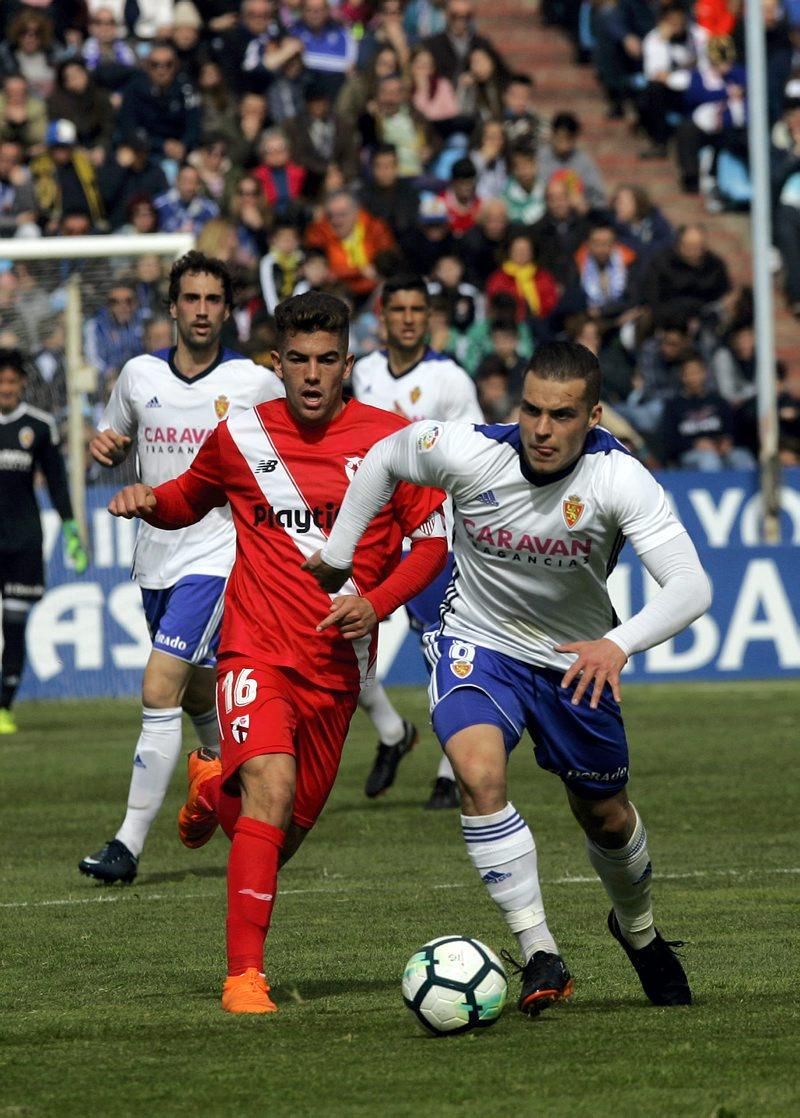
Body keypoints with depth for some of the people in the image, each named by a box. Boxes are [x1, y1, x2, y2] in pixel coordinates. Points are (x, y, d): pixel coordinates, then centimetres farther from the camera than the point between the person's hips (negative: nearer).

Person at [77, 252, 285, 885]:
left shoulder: (257, 383, -5)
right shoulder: (140, 375, 6)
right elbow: (112, 444, 20)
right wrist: (103, 446, -4)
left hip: (218, 555, -5)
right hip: (156, 559, 5)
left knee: (160, 690, -16)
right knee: (198, 698, 16)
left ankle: (130, 844, -15)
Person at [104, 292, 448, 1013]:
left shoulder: (388, 441, -1)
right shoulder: (240, 438, 2)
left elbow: (433, 540, 5)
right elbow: (190, 500, 21)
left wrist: (376, 603, -11)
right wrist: (148, 502, -2)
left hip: (336, 666, 2)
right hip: (257, 649, -2)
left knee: (284, 835, 9)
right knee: (272, 784, -27)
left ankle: (216, 787, 45)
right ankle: (245, 976, -21)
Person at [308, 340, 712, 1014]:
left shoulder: (619, 480, -28)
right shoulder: (469, 453, -25)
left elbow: (690, 587, -35)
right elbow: (384, 459, -2)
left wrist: (619, 644, -52)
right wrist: (337, 555, 2)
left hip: (577, 657, 1)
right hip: (478, 642, -1)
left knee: (606, 816, 15)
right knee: (480, 772, -28)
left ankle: (637, 929, 49)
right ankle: (540, 957, -21)